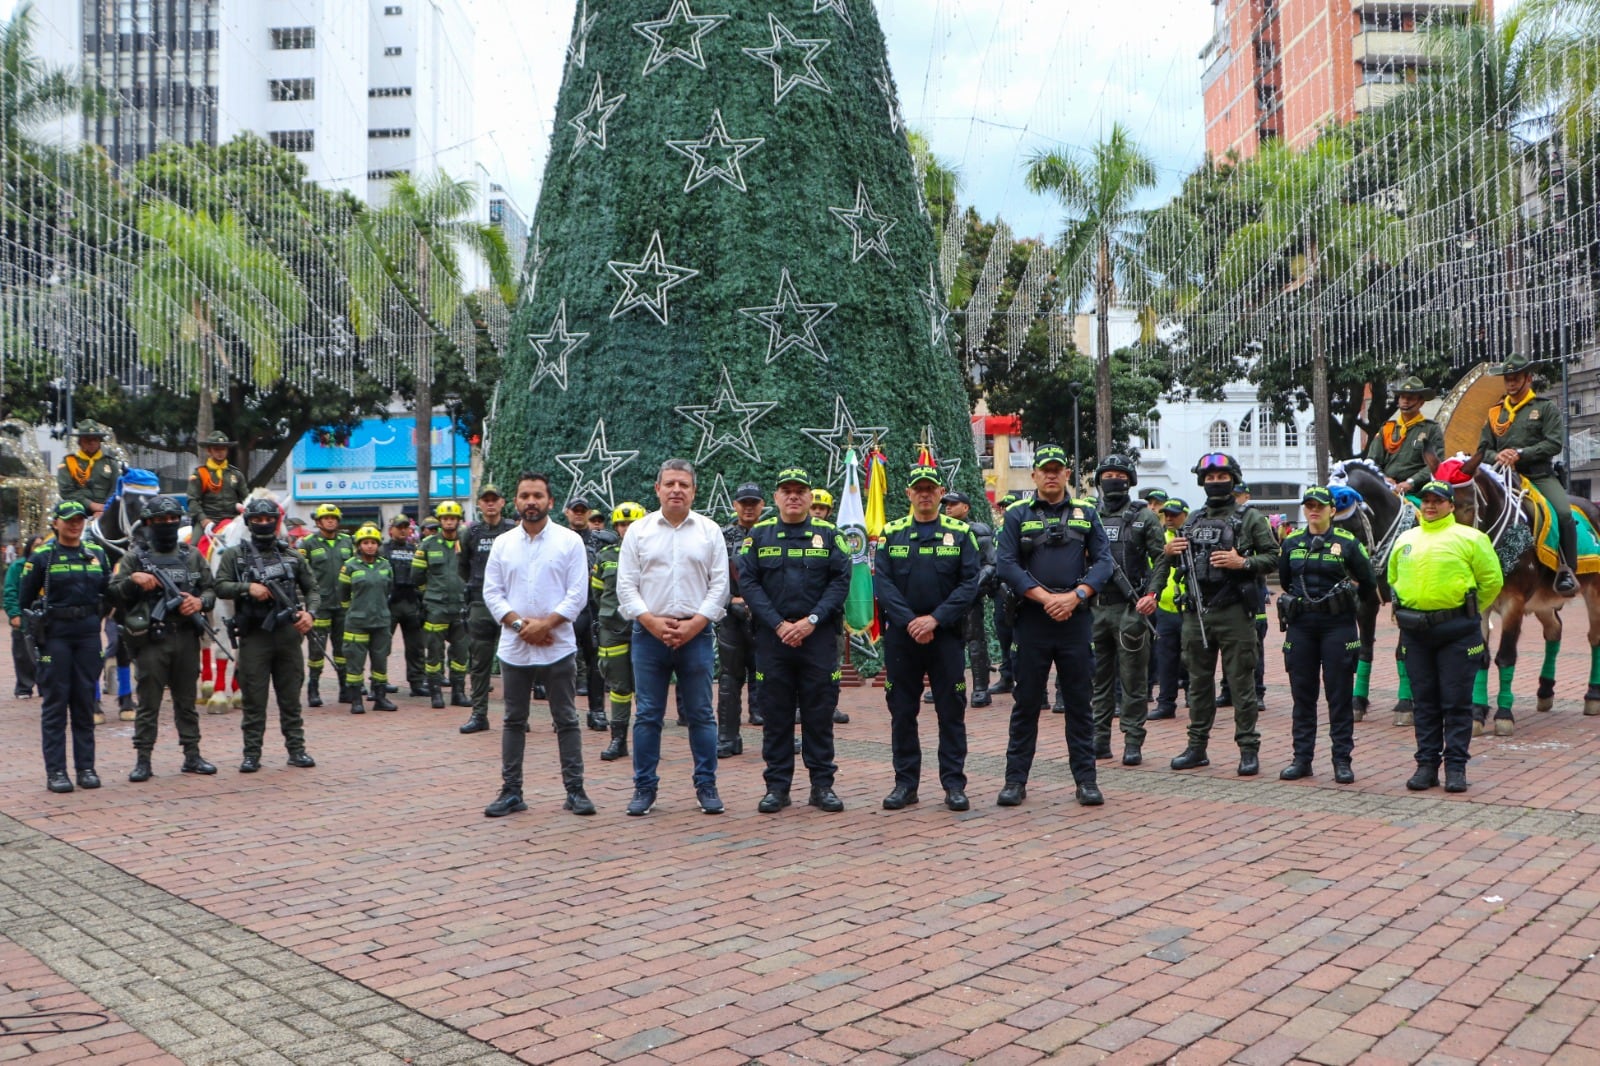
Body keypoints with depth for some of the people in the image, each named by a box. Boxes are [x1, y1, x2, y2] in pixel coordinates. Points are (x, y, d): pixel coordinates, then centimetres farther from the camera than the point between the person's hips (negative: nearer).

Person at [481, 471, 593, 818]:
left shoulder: (570, 541, -1)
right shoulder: (502, 543, 8)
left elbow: (578, 594, -5)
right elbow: (492, 592, 4)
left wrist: (545, 624, -14)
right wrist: (519, 624, -10)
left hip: (558, 647, -2)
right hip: (514, 648, 3)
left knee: (566, 720, 3)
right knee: (514, 721, 9)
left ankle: (575, 790, 10)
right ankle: (511, 791, 17)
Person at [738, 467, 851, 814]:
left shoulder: (828, 534, 6)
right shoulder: (759, 534, 6)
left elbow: (841, 581, -1)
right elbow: (748, 583, -1)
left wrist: (811, 620, -12)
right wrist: (778, 624, -10)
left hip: (819, 638, 0)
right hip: (772, 638, 0)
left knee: (819, 712, 4)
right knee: (775, 713, 5)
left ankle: (822, 785, 13)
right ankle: (777, 786, 14)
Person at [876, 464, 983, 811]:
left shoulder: (960, 533, 3)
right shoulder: (891, 534, 6)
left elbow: (970, 584, -5)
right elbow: (882, 583, -2)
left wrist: (935, 619, -15)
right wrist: (910, 621, -14)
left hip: (946, 633, -1)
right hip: (901, 635, 1)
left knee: (951, 710, 2)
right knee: (902, 710, 6)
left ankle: (954, 784, 10)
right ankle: (905, 783, 16)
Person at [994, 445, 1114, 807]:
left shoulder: (1085, 513, 10)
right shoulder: (1018, 515, 4)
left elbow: (1103, 561, 3)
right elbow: (1007, 564, -4)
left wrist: (1075, 596, -12)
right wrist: (1045, 598, -13)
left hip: (1076, 618, 1)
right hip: (1032, 618, -1)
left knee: (1079, 702, 6)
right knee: (1026, 701, 5)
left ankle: (1086, 779, 14)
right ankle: (1016, 779, 12)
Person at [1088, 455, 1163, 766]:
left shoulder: (1144, 517, 3)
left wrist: (1153, 594, -13)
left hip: (1131, 609, -3)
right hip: (1095, 608, 3)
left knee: (1133, 679, 1)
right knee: (1099, 678, 9)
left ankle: (1133, 742, 7)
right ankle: (1100, 739, 17)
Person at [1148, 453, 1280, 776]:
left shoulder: (1250, 518, 2)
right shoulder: (1193, 520, 15)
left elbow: (1272, 557, -2)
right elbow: (1172, 562, 24)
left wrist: (1243, 562, -16)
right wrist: (1168, 552, 3)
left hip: (1234, 612, -5)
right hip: (1196, 612, 5)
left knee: (1241, 682, -2)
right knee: (1199, 681, 11)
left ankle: (1249, 749, 5)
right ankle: (1197, 746, 19)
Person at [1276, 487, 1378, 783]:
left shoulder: (1347, 542, -2)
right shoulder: (1291, 543, 7)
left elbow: (1368, 582, 7)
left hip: (1338, 625, -3)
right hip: (1300, 626, 3)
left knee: (1340, 694, 2)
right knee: (1302, 694, 7)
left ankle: (1342, 760, 9)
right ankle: (1302, 758, 14)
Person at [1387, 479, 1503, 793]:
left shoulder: (1469, 538, -2)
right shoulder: (1405, 540, 11)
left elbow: (1492, 579, -1)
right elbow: (1393, 578, 24)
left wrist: (1469, 611, 3)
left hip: (1456, 630, -4)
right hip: (1414, 630, 4)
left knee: (1456, 702, 1)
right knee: (1424, 702, 9)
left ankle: (1456, 766, 9)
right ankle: (1427, 764, 15)